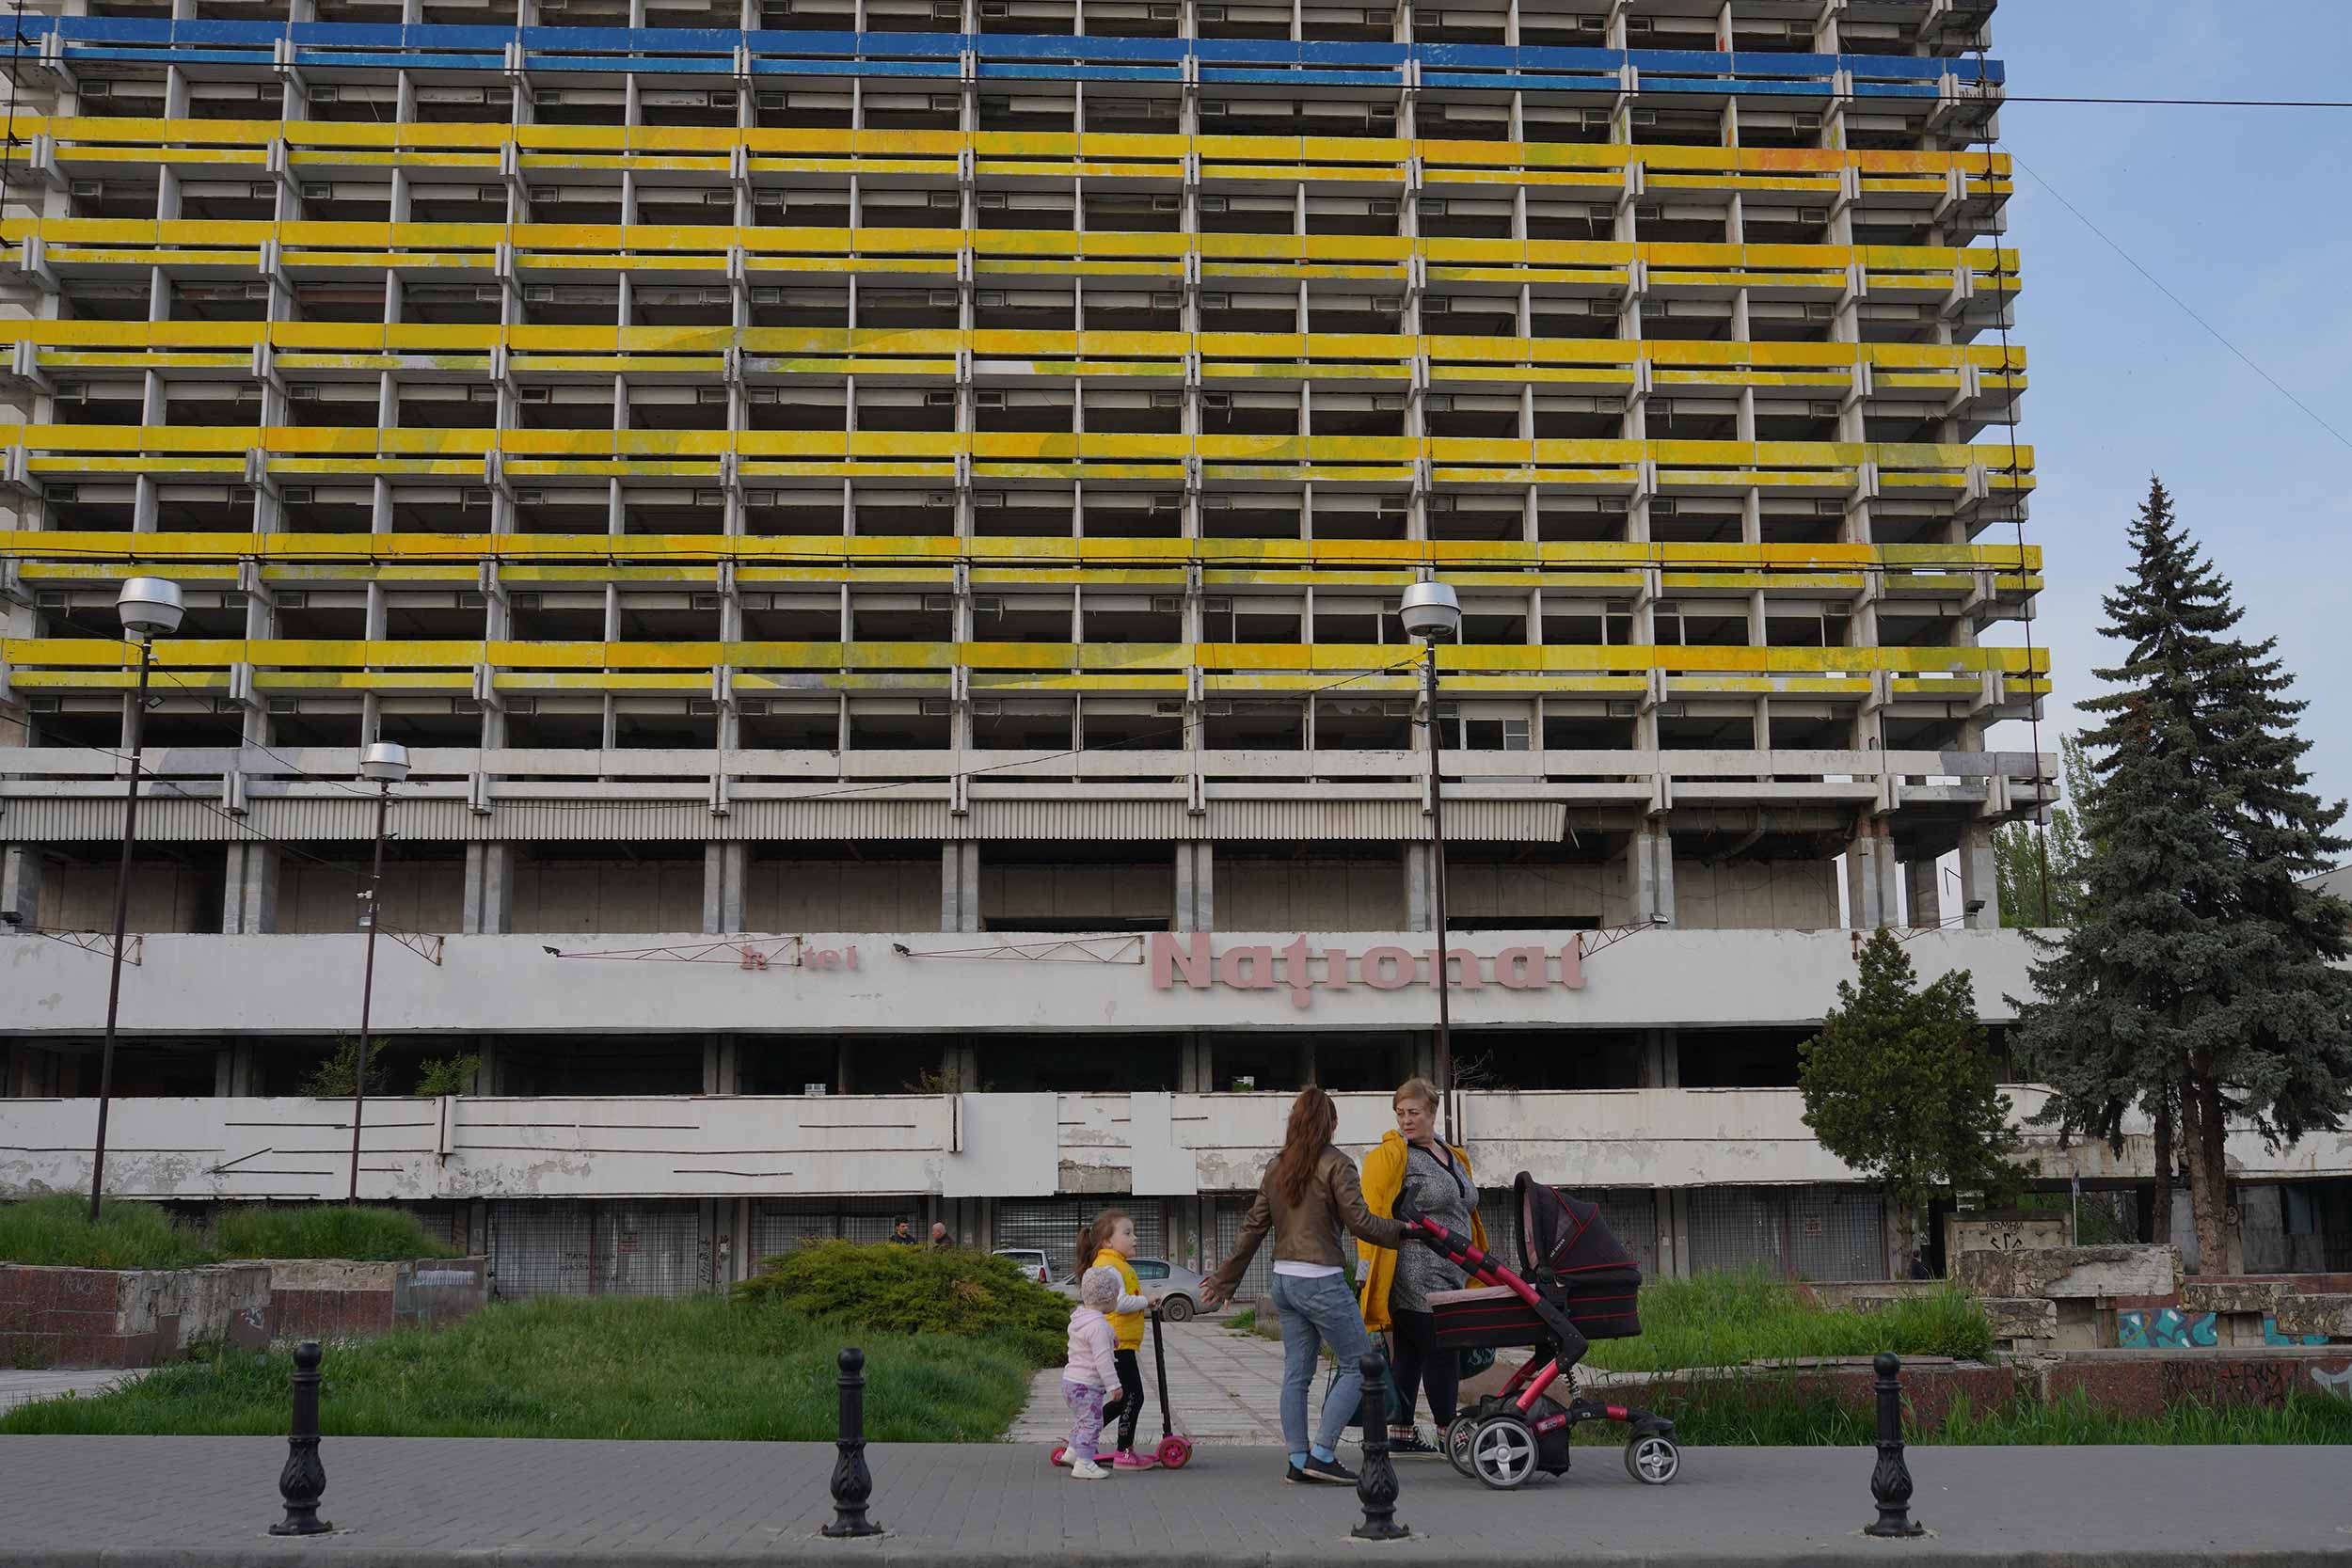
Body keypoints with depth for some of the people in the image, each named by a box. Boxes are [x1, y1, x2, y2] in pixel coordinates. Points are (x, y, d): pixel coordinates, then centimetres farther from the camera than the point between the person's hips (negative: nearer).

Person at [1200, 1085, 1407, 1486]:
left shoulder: (1276, 1167, 10)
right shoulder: (1336, 1165, -9)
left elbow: (1253, 1227, 12)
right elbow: (1360, 1223, -12)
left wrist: (1225, 1279, 19)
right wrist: (1403, 1231, 4)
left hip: (1283, 1281, 7)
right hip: (1321, 1283, -7)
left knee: (1296, 1373, 11)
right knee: (1359, 1364, 2)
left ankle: (1298, 1461, 13)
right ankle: (1322, 1454, -1)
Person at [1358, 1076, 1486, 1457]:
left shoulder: (1454, 1157, 17)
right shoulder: (1390, 1156, -8)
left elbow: (1466, 1215, 24)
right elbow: (1371, 1214, -12)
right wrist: (1369, 1268, -17)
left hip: (1448, 1278, 8)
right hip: (1415, 1278, -8)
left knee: (1410, 1351, 11)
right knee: (1441, 1351, -5)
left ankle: (1402, 1433, 17)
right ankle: (1449, 1433, 5)